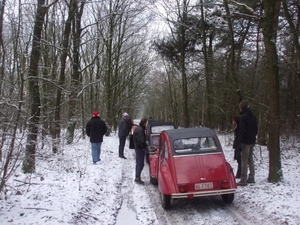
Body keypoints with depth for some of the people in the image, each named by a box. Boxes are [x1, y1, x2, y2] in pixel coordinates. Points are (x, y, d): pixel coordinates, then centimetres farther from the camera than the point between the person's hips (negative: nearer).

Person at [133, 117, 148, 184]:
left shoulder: (137, 128, 13)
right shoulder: (140, 130, -18)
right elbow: (141, 140, -25)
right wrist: (144, 147, -14)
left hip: (137, 147, 10)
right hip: (140, 149, -10)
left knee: (138, 163, 16)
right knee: (140, 164, -7)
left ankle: (137, 177, 23)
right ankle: (138, 177, -7)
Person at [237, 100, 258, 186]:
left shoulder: (243, 117, -14)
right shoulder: (253, 117, 12)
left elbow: (242, 130, -20)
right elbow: (256, 129, 17)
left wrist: (239, 142, -19)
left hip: (245, 141, -8)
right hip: (252, 141, 8)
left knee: (244, 160, -6)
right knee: (250, 159, 16)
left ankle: (243, 180, -4)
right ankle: (251, 178, 23)